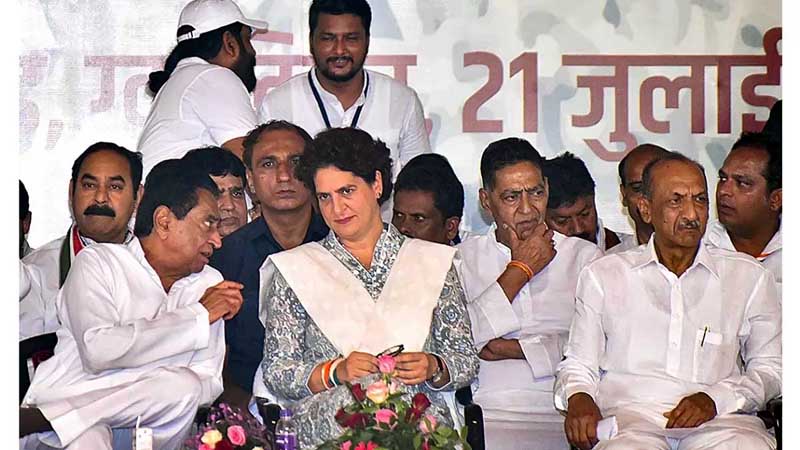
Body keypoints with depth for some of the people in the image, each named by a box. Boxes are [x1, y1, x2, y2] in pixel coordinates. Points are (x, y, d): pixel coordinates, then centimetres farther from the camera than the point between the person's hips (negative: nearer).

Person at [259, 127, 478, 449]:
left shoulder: (431, 262, 15)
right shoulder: (295, 269, 13)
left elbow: (467, 360, 16)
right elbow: (276, 372, 8)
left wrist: (433, 368, -6)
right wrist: (335, 371, -8)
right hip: (327, 422, -1)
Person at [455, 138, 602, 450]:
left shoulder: (585, 256, 15)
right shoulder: (462, 259, 14)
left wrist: (516, 349, -3)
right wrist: (519, 270, 2)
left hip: (563, 413, 0)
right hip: (487, 412, 0)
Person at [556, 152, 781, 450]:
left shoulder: (748, 277, 16)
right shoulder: (602, 276, 16)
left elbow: (771, 367, 15)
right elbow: (578, 365, 17)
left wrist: (715, 399, -4)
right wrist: (578, 397, -7)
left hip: (720, 418, 2)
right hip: (630, 412, -1)